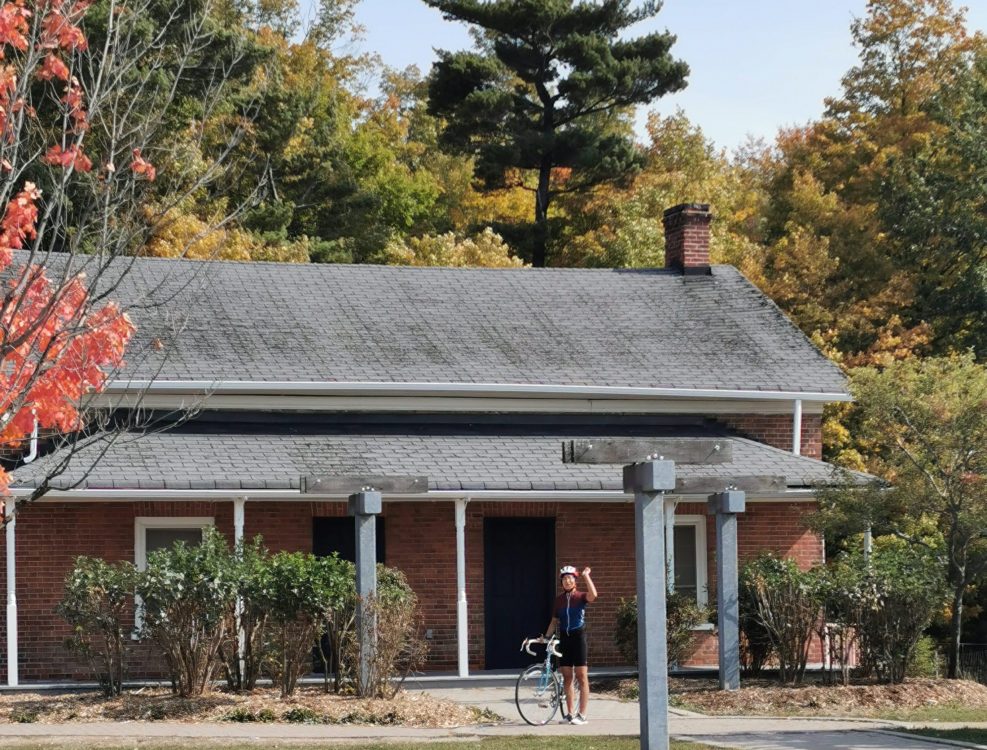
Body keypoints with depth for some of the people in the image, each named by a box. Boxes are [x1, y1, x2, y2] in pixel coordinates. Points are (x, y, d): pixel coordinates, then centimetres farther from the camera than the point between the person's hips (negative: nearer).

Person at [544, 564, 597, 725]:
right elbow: (554, 621, 12)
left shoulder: (580, 597, -4)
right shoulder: (559, 600, 8)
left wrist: (586, 576, -21)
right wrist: (546, 636, 0)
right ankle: (569, 713, 13)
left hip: (578, 637, -5)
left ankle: (582, 714, -4)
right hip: (564, 638, 5)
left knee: (582, 676, -5)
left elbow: (593, 595, -27)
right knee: (567, 677, 7)